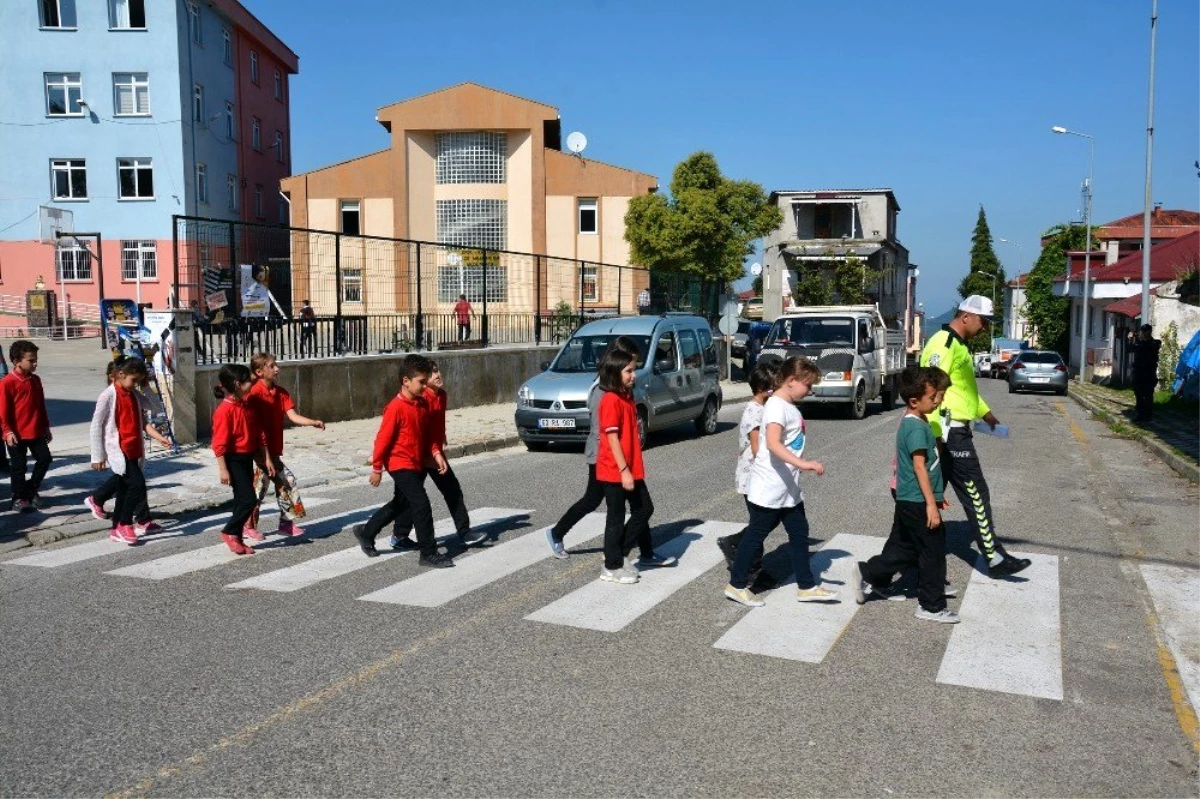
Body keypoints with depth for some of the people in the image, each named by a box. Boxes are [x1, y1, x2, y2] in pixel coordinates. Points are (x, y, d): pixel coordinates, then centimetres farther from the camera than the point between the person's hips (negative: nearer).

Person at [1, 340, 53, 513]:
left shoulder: (35, 380, 7)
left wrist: (46, 427, 16)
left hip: (36, 432, 6)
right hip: (17, 434, -6)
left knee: (45, 459, 5)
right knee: (18, 466, 4)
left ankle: (30, 490, 24)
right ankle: (18, 499, 17)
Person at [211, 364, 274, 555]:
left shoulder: (246, 406, 10)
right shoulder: (225, 410, -17)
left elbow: (259, 434, 14)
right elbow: (220, 443, -18)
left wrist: (266, 458, 12)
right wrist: (223, 469, -20)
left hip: (247, 458, 9)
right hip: (234, 460, -9)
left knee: (242, 500, 11)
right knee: (249, 499, -11)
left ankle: (236, 538, 20)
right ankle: (229, 532, 6)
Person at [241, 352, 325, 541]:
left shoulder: (281, 392, 5)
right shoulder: (255, 394, -16)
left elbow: (293, 416, -4)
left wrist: (314, 422, -21)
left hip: (274, 451, 8)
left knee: (287, 482, 9)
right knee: (259, 487, 0)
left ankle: (286, 523, 20)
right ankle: (248, 527, 16)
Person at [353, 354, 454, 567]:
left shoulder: (423, 404, 5)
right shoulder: (396, 407, -18)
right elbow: (383, 438, -15)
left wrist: (436, 453, 1)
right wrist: (376, 468, -11)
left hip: (417, 465, 9)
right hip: (401, 465, -9)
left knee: (400, 504, 20)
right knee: (421, 505, -11)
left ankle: (365, 532, 37)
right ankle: (429, 554, -3)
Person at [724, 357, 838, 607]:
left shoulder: (790, 407, 11)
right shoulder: (776, 406, -19)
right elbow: (773, 443, -35)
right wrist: (803, 463, -43)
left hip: (788, 488, 10)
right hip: (768, 488, -10)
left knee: (800, 534, 12)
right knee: (756, 535, 2)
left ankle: (807, 586, 22)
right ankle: (737, 586, 15)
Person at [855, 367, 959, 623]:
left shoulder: (913, 422, 12)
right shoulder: (916, 427, -19)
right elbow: (919, 466, -23)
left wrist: (936, 495, 27)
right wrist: (931, 503, -24)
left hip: (908, 501, 10)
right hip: (918, 501, -10)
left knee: (904, 548, 18)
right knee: (933, 552, 2)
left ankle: (869, 576, 25)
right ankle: (931, 606, 12)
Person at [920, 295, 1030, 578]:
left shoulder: (959, 345, 20)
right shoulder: (944, 344, -15)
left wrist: (987, 415, 29)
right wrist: (936, 435, -27)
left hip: (954, 432, 10)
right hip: (949, 433, -10)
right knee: (976, 495, -4)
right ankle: (995, 558, 4)